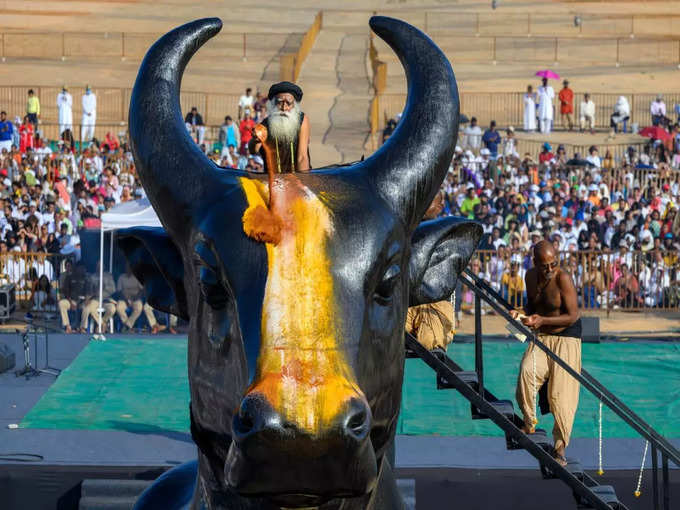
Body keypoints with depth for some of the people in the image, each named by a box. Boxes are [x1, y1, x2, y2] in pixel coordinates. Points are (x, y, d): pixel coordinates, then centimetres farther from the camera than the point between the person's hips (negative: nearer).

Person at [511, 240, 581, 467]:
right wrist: (522, 313, -3)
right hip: (541, 337, 5)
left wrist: (542, 320, -27)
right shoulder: (531, 276, 2)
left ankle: (560, 448, -2)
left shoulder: (563, 279, -18)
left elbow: (572, 316, -18)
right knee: (526, 371, -24)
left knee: (560, 392, -10)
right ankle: (529, 424, -7)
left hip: (566, 338, -5)